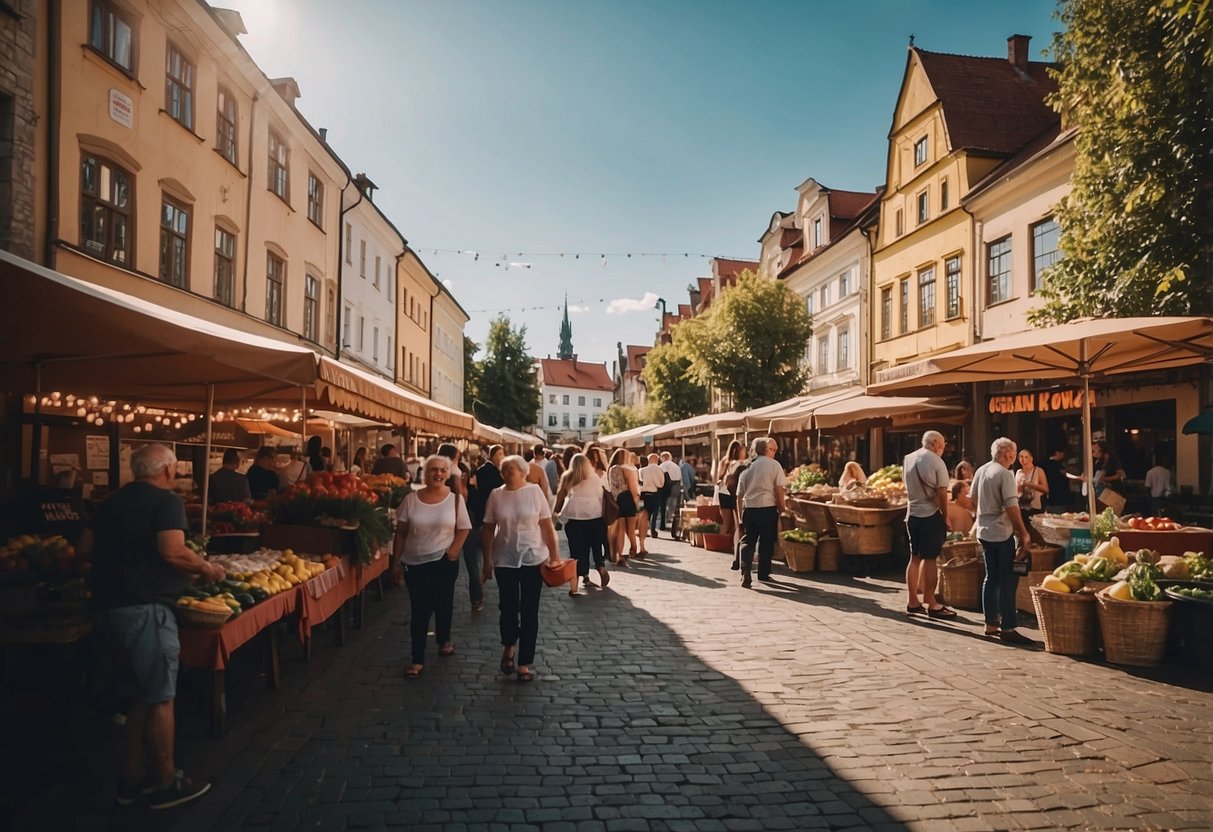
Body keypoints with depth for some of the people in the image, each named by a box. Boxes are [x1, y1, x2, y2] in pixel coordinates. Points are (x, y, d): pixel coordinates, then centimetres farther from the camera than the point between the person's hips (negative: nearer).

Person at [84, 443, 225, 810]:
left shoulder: (111, 503, 13)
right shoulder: (166, 501, -12)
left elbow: (86, 547, 18)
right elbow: (173, 552, -23)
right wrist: (207, 569, -8)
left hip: (106, 605, 9)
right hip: (143, 608, -9)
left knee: (145, 691, 20)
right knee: (161, 697, 3)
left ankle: (133, 777, 27)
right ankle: (166, 783, 14)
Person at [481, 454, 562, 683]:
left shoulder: (534, 491, -5)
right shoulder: (496, 495, -2)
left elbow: (547, 526, -3)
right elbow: (488, 530, 3)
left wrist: (555, 555, -4)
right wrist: (487, 561, 2)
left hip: (533, 559, -1)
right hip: (505, 561, 1)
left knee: (529, 612, 2)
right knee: (508, 608, 8)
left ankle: (524, 663, 13)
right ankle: (508, 647, 38)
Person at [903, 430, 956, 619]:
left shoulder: (908, 459, 8)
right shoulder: (936, 462, -11)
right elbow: (942, 493, -13)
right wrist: (945, 518, -6)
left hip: (912, 514, 6)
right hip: (931, 515, -6)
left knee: (915, 557, 11)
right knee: (930, 559, -1)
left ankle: (913, 602, 15)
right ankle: (931, 604, 5)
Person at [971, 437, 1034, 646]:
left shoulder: (980, 471, 9)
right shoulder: (1005, 474, -15)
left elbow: (974, 499, 18)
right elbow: (1012, 508, -19)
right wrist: (1024, 534, -14)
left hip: (984, 532, 8)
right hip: (1002, 534, -8)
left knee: (991, 578, 13)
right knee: (1008, 581, -3)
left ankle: (991, 624, 17)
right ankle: (1008, 629, -2)